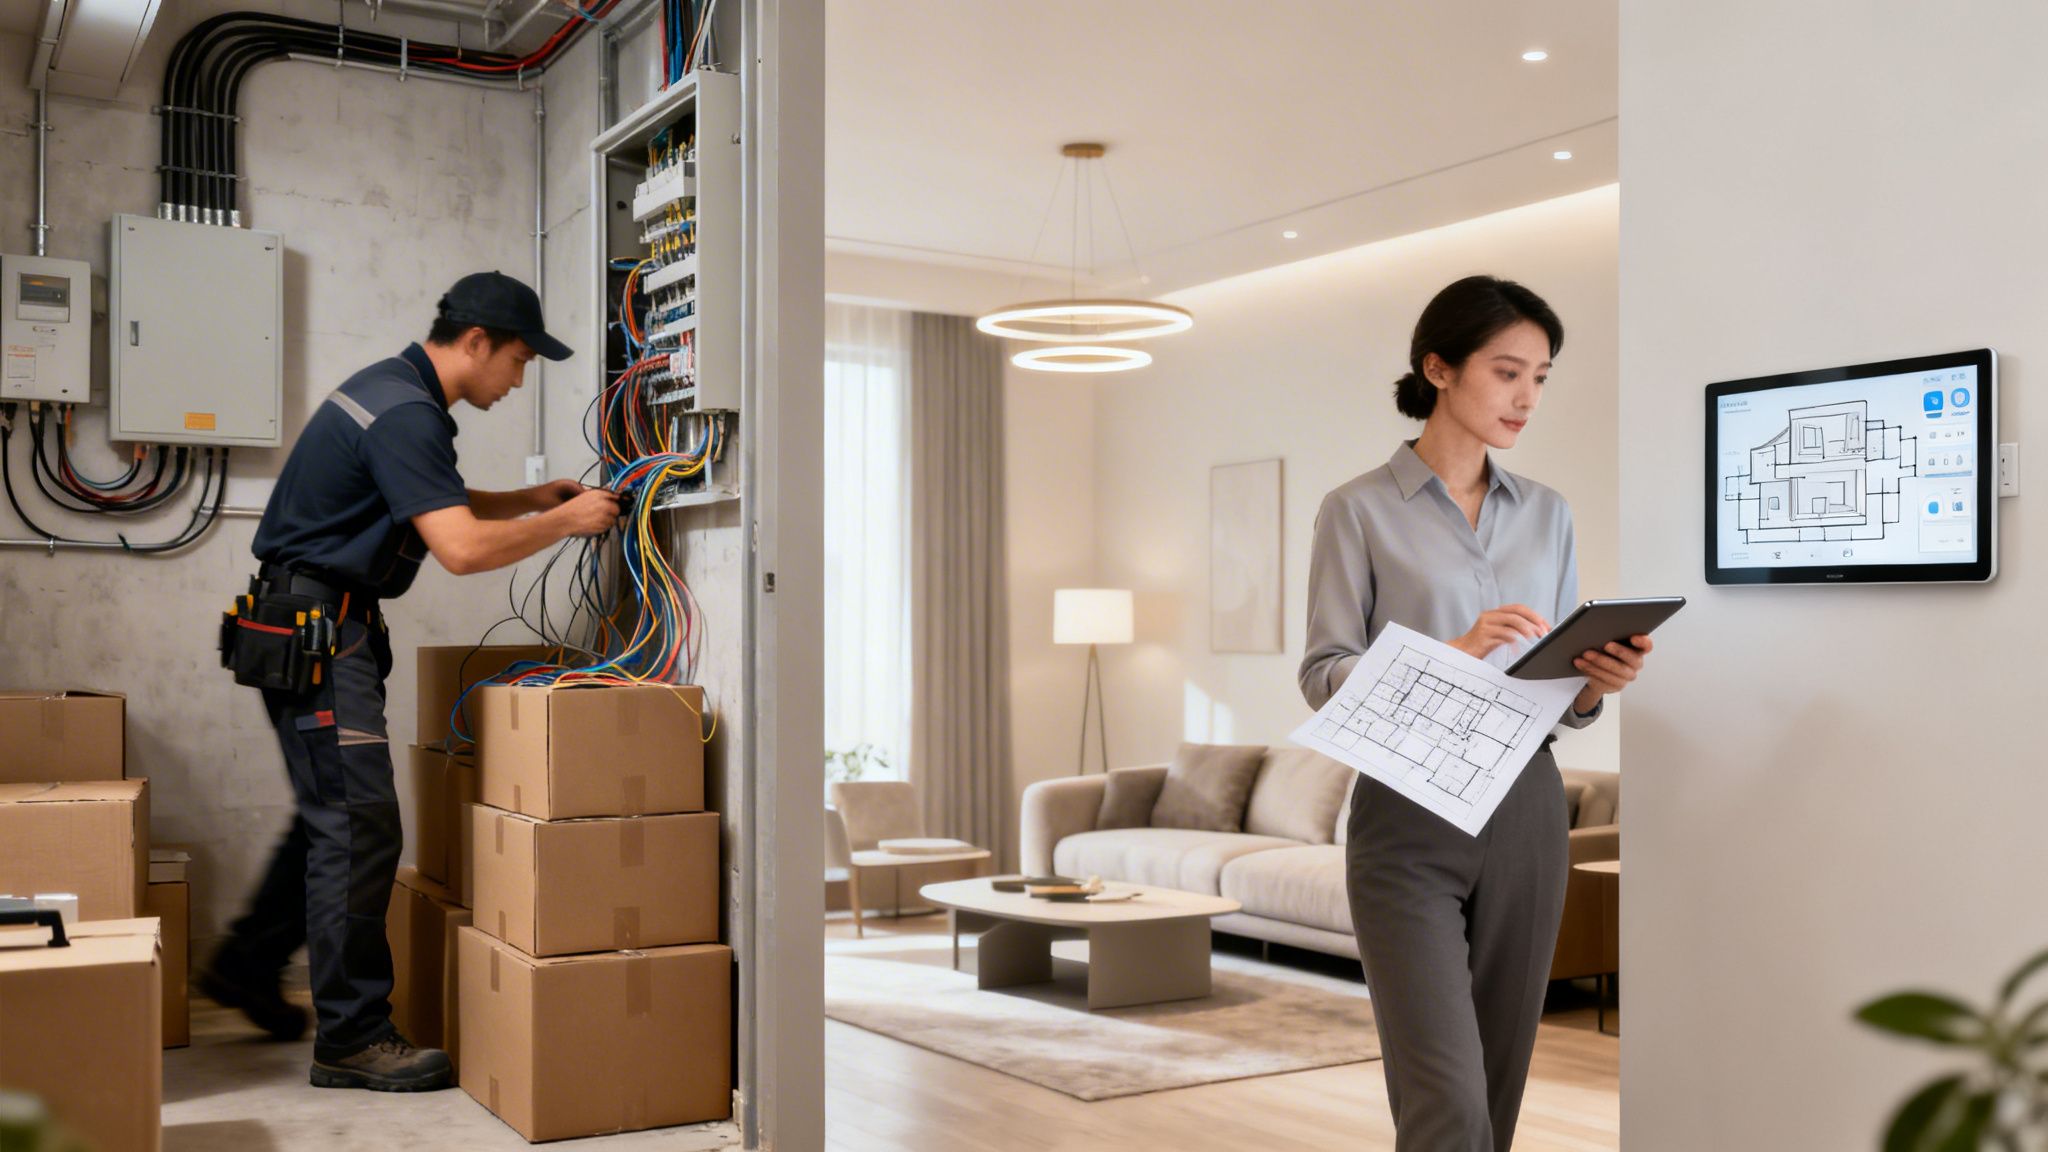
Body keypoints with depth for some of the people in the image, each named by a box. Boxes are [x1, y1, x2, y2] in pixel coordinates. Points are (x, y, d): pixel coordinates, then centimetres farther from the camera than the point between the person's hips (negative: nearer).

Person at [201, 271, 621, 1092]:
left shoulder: (398, 390, 14)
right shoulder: (405, 414, -20)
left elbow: (436, 505, 28)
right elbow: (461, 548, -28)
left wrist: (532, 499, 16)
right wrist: (566, 523, -15)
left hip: (325, 625, 11)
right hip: (316, 630, -11)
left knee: (333, 816, 19)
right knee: (358, 826, -9)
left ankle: (246, 967, 33)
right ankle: (351, 1039, -2)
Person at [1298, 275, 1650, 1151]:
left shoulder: (1547, 514, 11)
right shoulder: (1360, 511, -3)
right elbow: (1323, 676, -9)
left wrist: (1596, 683, -10)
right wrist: (1452, 652, -23)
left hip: (1524, 817, 5)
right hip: (1408, 823, -5)